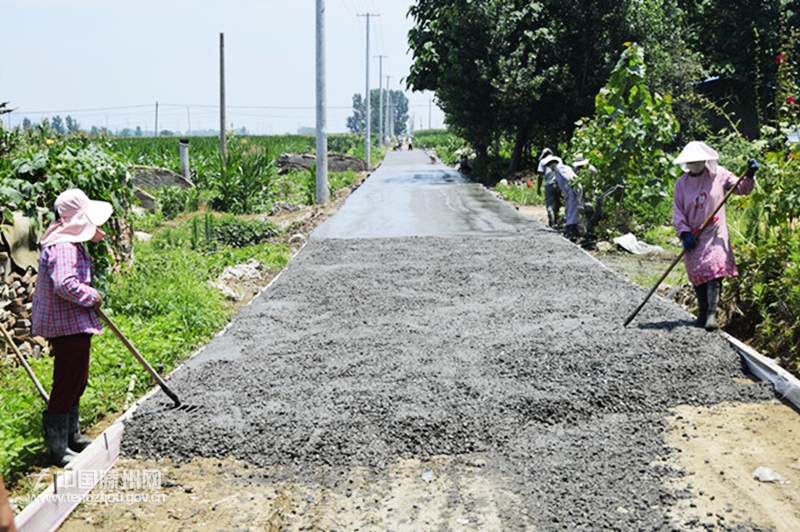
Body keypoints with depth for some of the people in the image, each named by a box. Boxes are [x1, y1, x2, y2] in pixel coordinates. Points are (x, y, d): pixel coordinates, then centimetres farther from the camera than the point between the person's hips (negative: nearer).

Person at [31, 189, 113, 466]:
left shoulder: (72, 242, 12)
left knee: (77, 381, 22)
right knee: (67, 386, -2)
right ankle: (58, 450, 8)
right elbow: (65, 284, -36)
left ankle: (71, 435, 37)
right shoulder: (62, 247, -23)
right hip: (68, 326, -11)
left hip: (75, 325, 11)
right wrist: (92, 297, -21)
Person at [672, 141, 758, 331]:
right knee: (697, 275, 6)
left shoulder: (719, 175, 1)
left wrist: (750, 175, -11)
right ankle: (702, 314, 18)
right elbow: (677, 211, 3)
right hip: (693, 237, 2)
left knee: (714, 273, -16)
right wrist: (684, 233, -9)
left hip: (715, 234, -2)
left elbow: (741, 189, 8)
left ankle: (712, 314, -20)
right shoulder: (682, 183, 3)